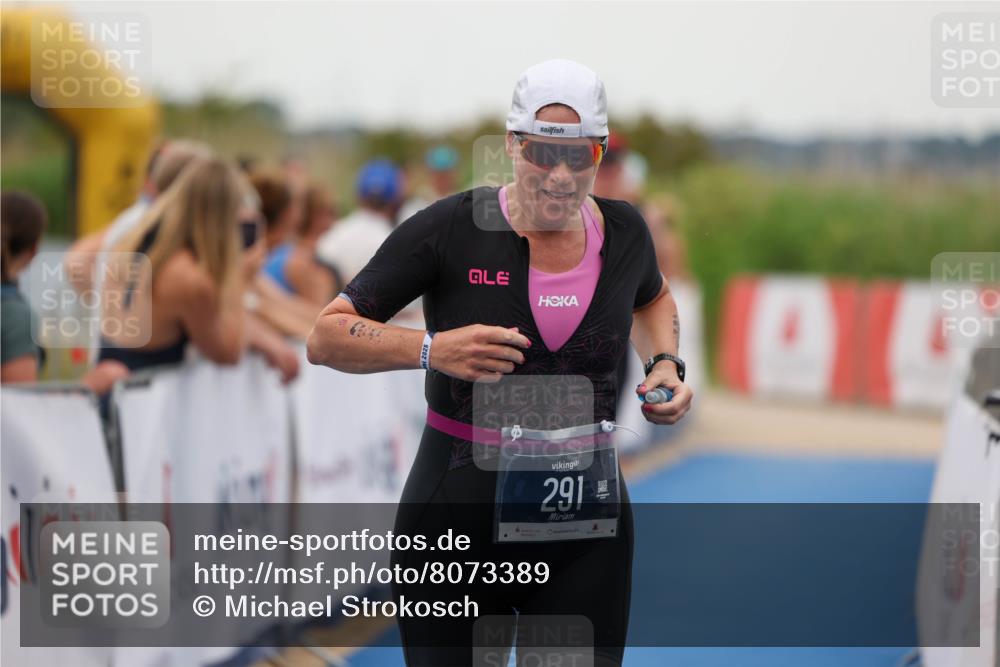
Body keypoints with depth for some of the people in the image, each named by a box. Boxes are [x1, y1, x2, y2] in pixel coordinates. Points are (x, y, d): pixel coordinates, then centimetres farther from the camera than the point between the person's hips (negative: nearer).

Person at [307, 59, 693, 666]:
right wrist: (432, 349, -24)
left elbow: (653, 298, 28)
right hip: (458, 517, -3)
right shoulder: (450, 229, -10)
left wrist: (666, 364, 8)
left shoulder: (623, 232, 3)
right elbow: (326, 338, -8)